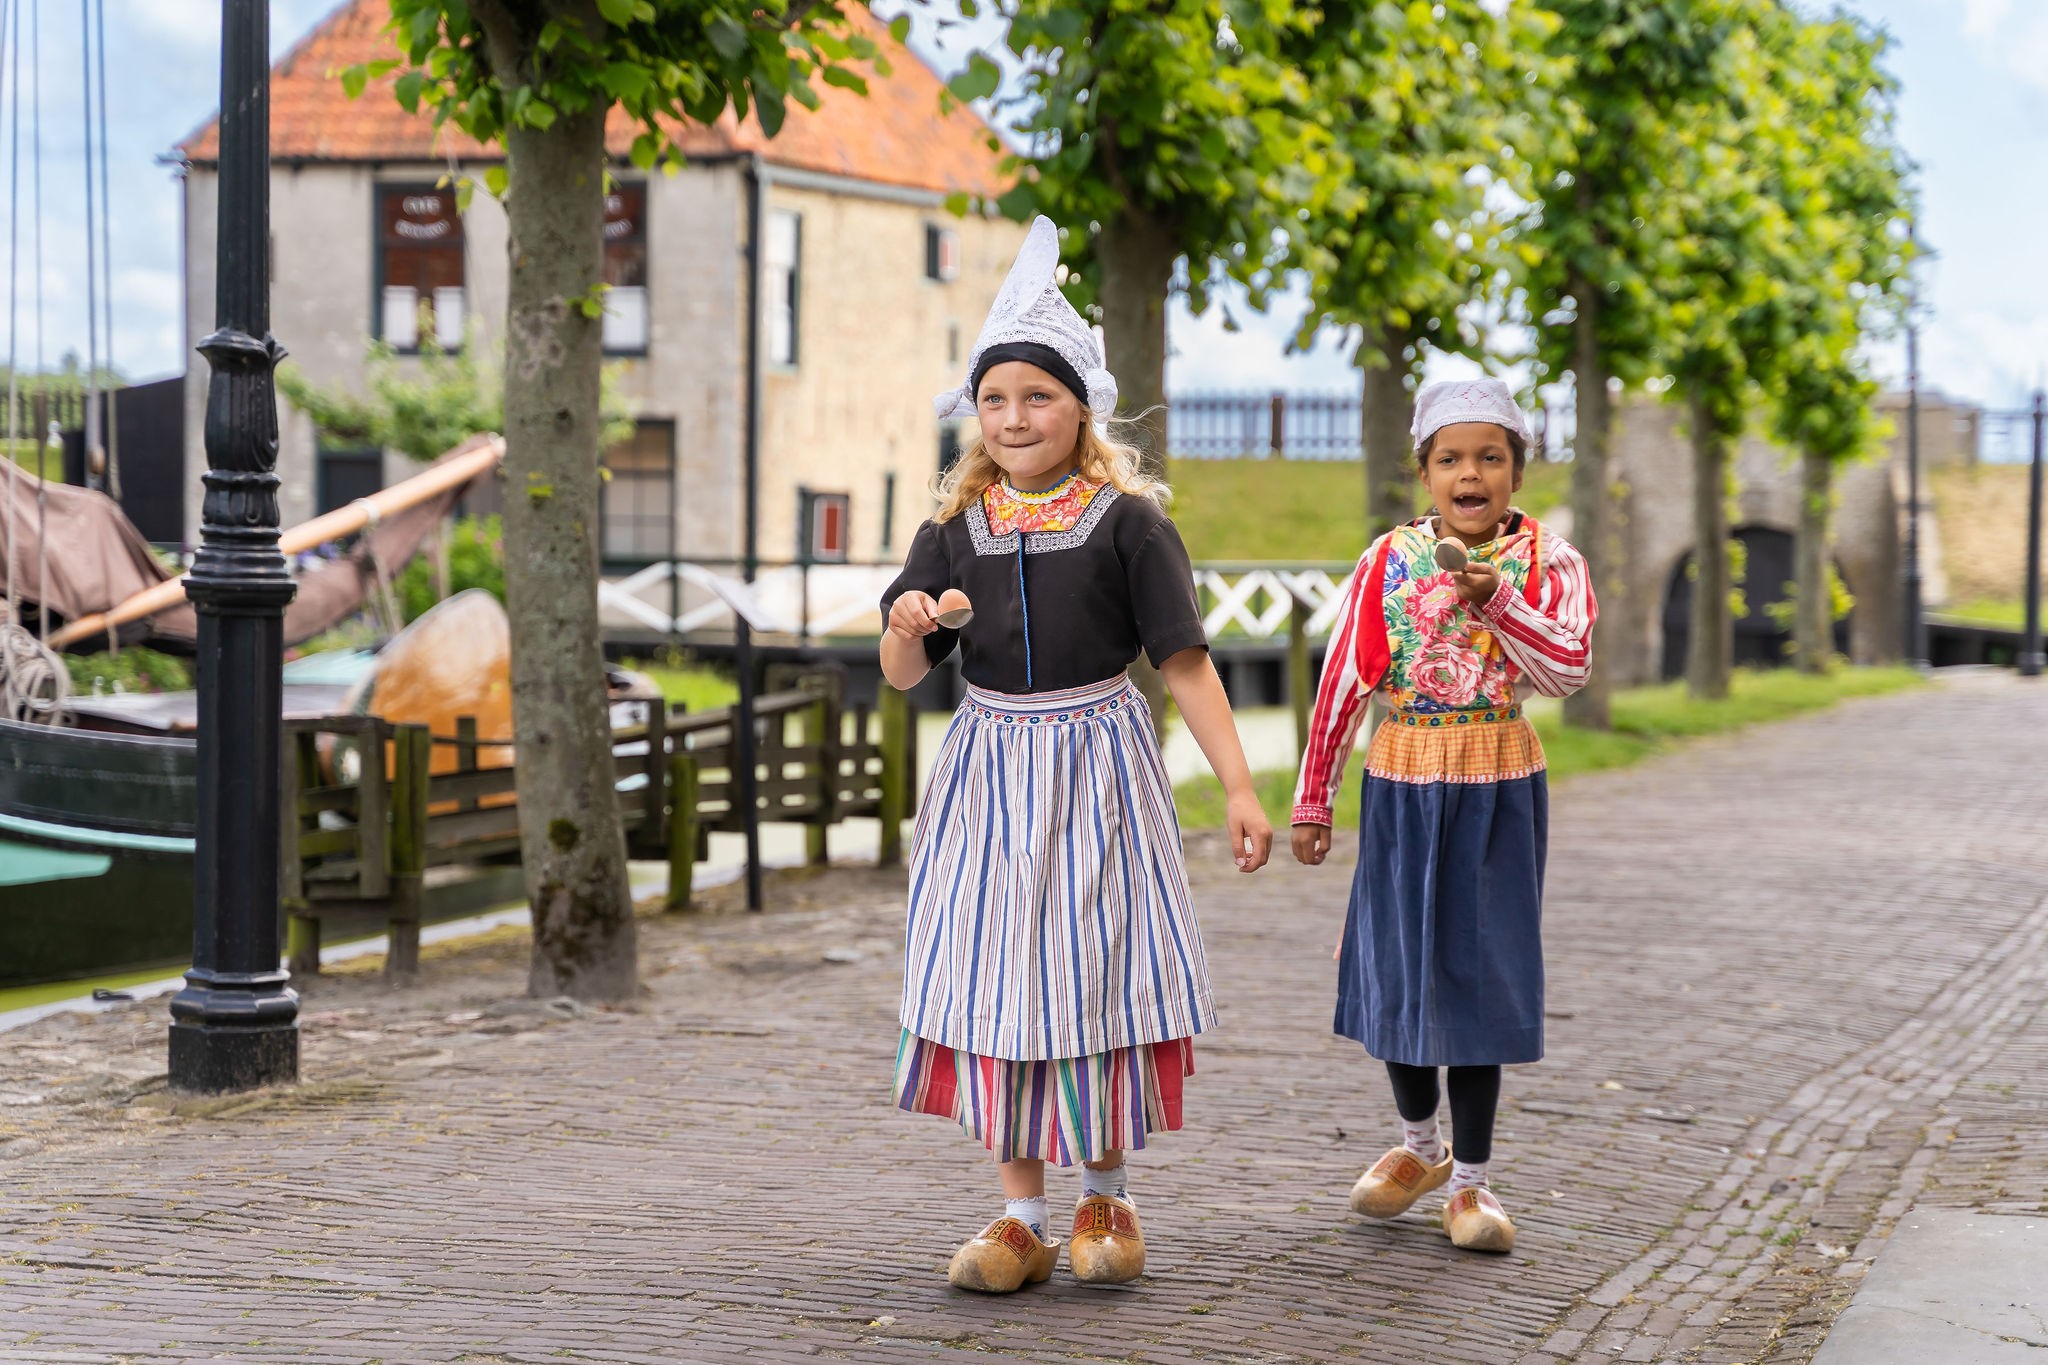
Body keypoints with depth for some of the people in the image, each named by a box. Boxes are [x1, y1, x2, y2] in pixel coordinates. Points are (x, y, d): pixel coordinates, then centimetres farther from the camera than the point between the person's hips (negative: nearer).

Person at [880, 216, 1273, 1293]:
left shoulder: (1125, 521, -6)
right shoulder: (954, 529, 3)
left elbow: (1185, 660, -6)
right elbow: (902, 675, 3)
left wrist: (1240, 789, -10)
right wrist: (909, 626, -20)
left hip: (1094, 764, -3)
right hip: (989, 768, 3)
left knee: (1098, 971, 1)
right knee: (994, 977, 2)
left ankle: (1106, 1195, 20)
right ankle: (1021, 1215, 11)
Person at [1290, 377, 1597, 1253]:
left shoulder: (1544, 562, -3)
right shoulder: (1388, 562, 0)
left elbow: (1569, 669, -15)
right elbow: (1343, 681, 3)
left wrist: (1495, 600, -25)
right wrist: (1311, 801, 4)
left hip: (1498, 790, -1)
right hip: (1401, 785, 2)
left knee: (1479, 973, 2)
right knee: (1396, 966, 8)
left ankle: (1470, 1180, 13)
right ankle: (1419, 1145, 32)